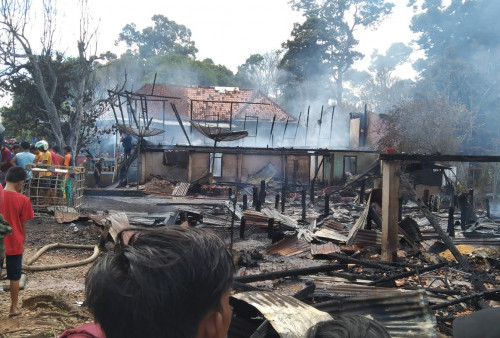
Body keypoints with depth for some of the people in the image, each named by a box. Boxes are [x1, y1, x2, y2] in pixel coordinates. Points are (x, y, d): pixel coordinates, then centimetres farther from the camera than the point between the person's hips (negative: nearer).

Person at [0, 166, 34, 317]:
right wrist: (22, 243, 8)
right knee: (14, 277, 11)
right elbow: (23, 225, -5)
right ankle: (14, 307, 19)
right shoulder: (23, 200, -11)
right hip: (14, 245, -1)